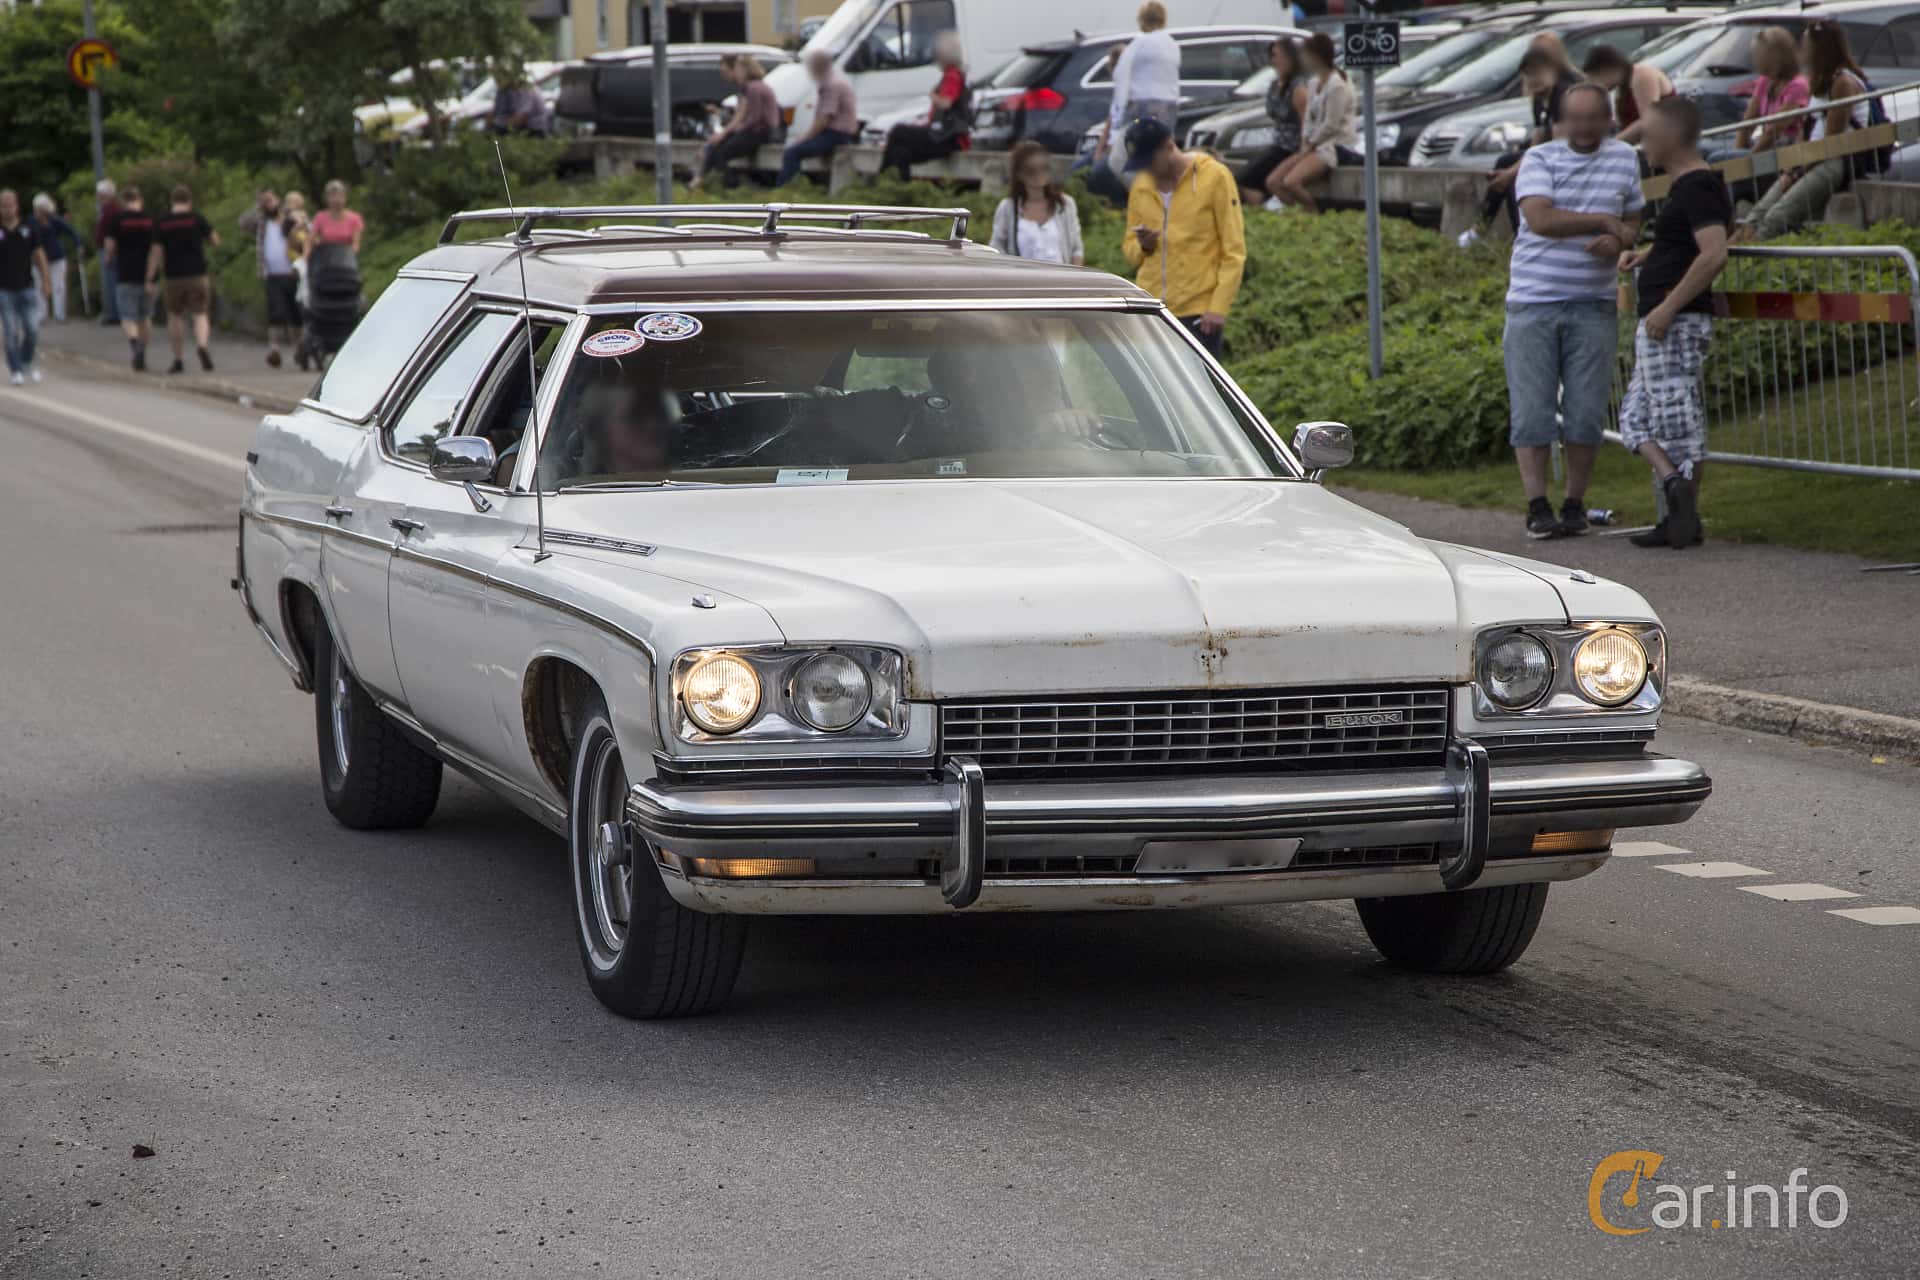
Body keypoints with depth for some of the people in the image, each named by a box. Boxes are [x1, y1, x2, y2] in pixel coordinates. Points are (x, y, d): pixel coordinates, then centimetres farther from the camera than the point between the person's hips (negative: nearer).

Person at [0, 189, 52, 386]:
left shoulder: (29, 227, 4)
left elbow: (39, 255, 9)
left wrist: (45, 281, 4)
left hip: (27, 287, 2)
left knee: (32, 329, -1)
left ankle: (27, 362, 22)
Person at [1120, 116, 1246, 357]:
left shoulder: (1215, 177, -7)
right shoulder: (1141, 184, 8)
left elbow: (1234, 251, -7)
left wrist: (1219, 307, -14)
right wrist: (1142, 246, -7)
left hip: (1199, 312, -5)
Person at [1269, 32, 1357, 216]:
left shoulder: (1337, 85, -14)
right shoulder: (1315, 83, 15)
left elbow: (1331, 125, -17)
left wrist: (1310, 146, -10)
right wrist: (1305, 143, 0)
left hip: (1337, 147, -10)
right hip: (1316, 146, 10)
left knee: (1291, 182, -29)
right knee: (1273, 182, -4)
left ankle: (1316, 216, -13)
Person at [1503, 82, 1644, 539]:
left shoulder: (1625, 159, 10)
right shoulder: (1540, 159, -1)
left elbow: (1634, 224, 16)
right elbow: (1541, 219, -16)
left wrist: (1616, 242, -7)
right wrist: (1601, 221, -11)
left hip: (1592, 304, 2)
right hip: (1533, 300, -2)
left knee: (1586, 411, 1)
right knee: (1532, 410, -4)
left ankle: (1575, 504, 12)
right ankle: (1537, 505, 1)